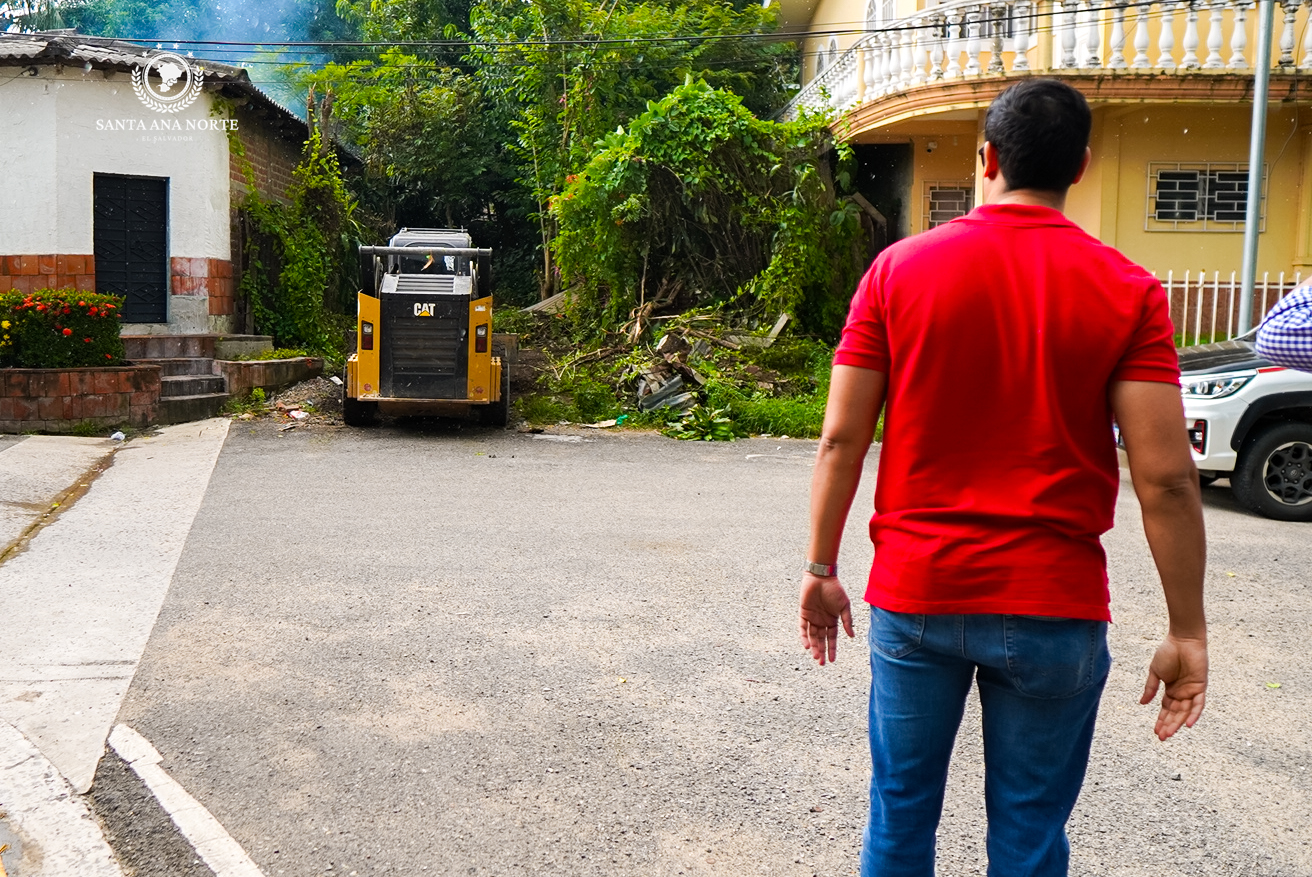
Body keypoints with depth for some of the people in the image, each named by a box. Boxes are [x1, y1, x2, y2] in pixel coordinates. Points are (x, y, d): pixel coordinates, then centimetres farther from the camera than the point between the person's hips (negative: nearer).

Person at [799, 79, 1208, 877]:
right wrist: (1188, 632, -1)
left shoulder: (898, 269, -3)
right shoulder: (1128, 292, -6)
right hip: (1053, 606, -1)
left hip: (915, 596, 1)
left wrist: (821, 568, 7)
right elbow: (1166, 479, -10)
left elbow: (842, 438, -3)